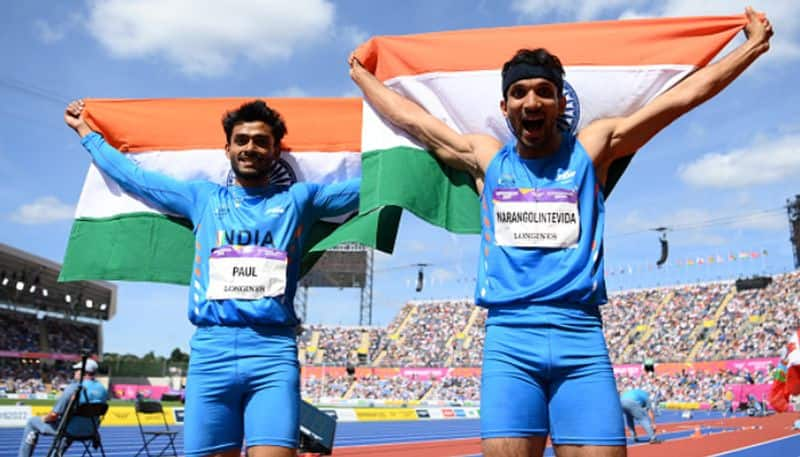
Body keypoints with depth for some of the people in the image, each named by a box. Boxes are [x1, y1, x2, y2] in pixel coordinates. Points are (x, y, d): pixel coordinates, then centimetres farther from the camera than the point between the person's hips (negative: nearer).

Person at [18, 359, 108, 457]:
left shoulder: (73, 388, -24)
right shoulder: (103, 390, -5)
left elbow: (54, 414, -20)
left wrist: (45, 419, 1)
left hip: (71, 431, -6)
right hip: (90, 431, 6)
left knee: (32, 421, 16)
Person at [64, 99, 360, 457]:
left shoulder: (298, 199, 15)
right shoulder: (202, 197, 19)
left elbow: (366, 186, 16)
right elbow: (130, 175, 27)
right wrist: (84, 129, 36)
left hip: (274, 351, -2)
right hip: (210, 350, 2)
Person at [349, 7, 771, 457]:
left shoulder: (591, 148, 11)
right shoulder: (485, 157, 14)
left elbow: (681, 97, 14)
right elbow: (409, 118, 25)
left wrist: (754, 46, 19)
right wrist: (361, 76, 34)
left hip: (581, 337, 0)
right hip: (509, 338, 0)